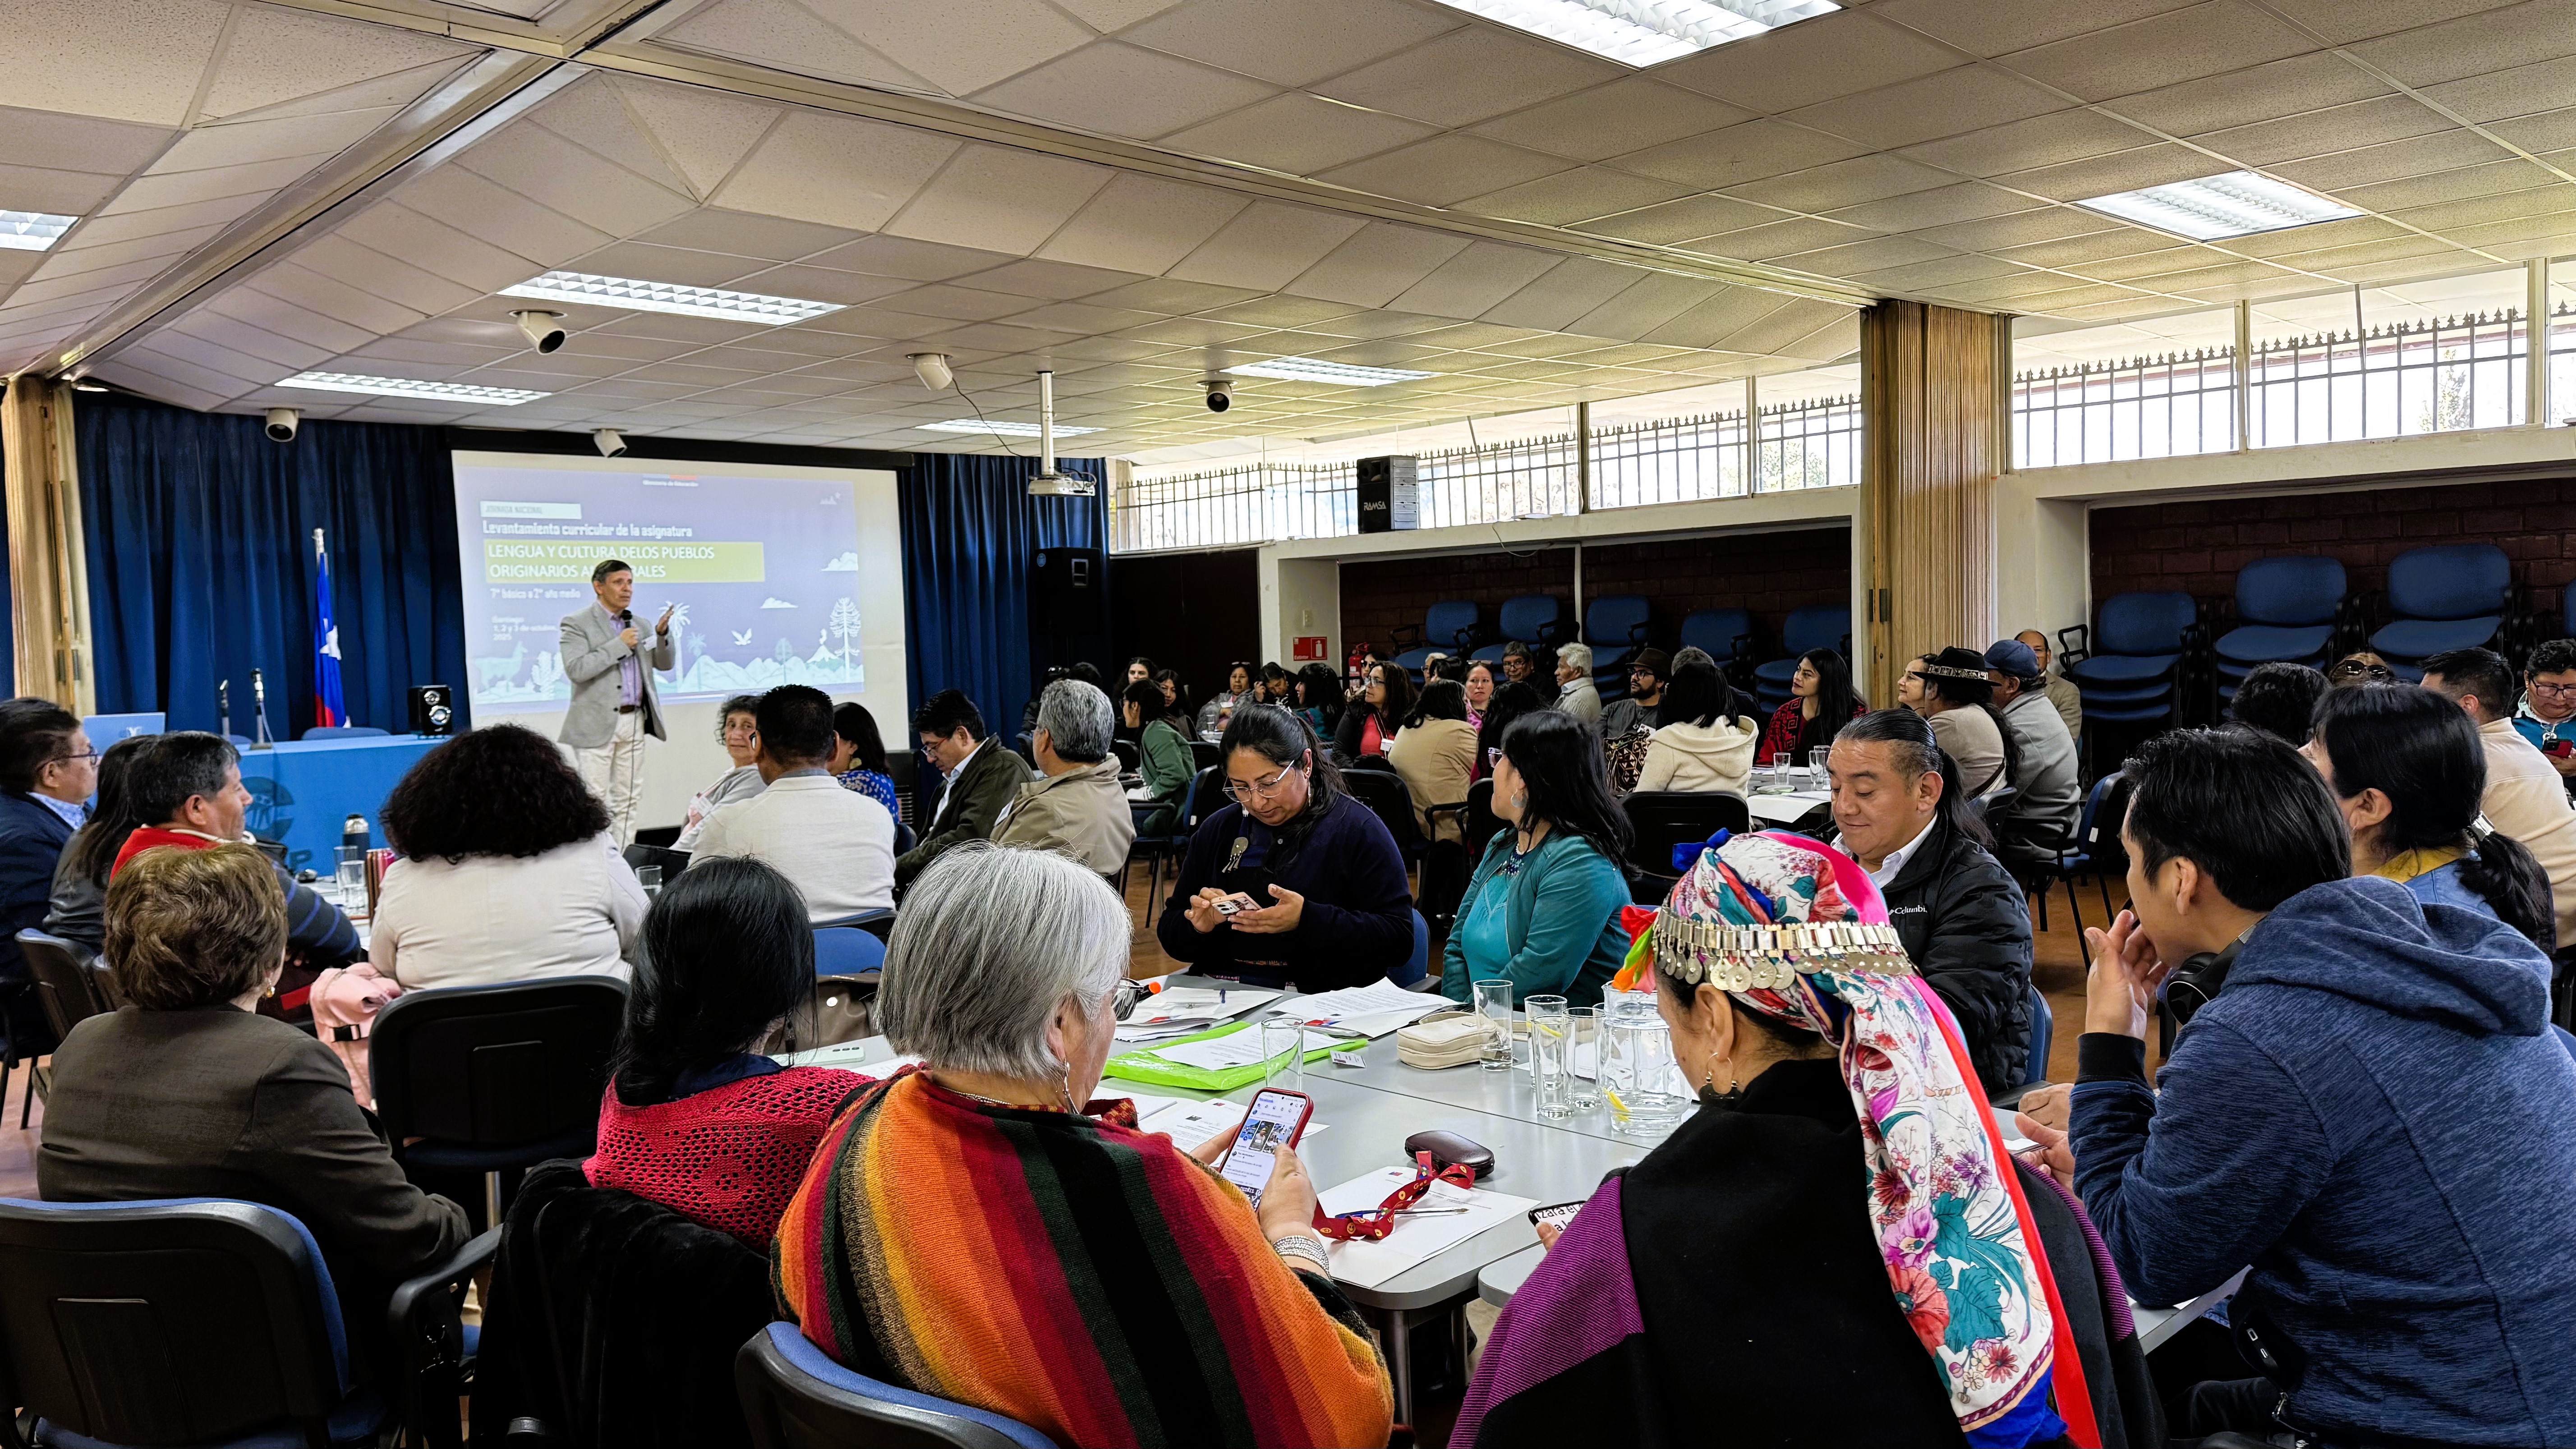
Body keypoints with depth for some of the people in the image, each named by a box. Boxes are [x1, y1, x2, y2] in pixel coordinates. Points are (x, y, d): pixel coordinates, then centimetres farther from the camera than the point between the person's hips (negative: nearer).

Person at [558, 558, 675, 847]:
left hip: (634, 722, 6)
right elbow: (576, 669, -17)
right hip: (597, 724, -6)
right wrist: (619, 645, -16)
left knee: (628, 799, 8)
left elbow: (666, 663, 13)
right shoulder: (577, 623, -4)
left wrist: (663, 634, -6)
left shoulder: (638, 624, 14)